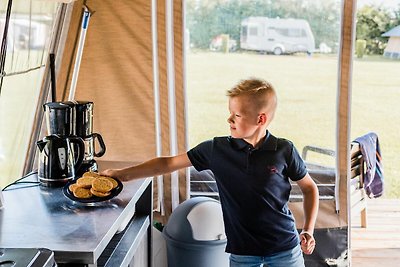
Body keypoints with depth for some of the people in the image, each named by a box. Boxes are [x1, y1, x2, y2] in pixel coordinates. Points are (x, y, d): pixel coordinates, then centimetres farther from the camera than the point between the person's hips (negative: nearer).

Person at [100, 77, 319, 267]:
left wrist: (308, 231, -4)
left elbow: (309, 188, 5)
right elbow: (169, 163, -1)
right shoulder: (217, 149, -7)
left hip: (284, 249, 0)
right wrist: (124, 174, -4)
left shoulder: (284, 151, -9)